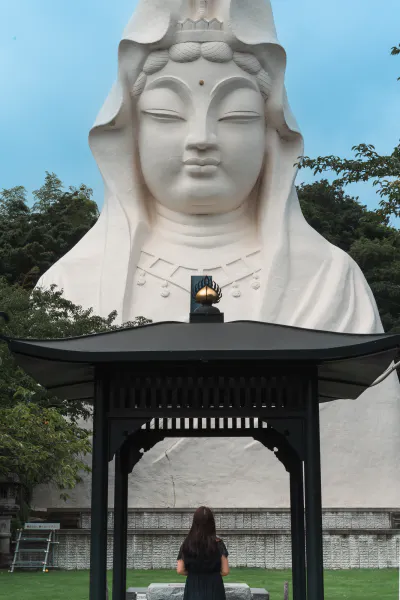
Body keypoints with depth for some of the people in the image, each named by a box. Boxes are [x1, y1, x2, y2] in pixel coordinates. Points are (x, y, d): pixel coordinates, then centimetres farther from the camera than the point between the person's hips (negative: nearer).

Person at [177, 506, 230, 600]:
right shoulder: (218, 544, -5)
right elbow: (225, 571, -5)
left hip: (193, 590, 1)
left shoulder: (187, 544, -1)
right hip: (214, 589, -1)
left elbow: (180, 570, -2)